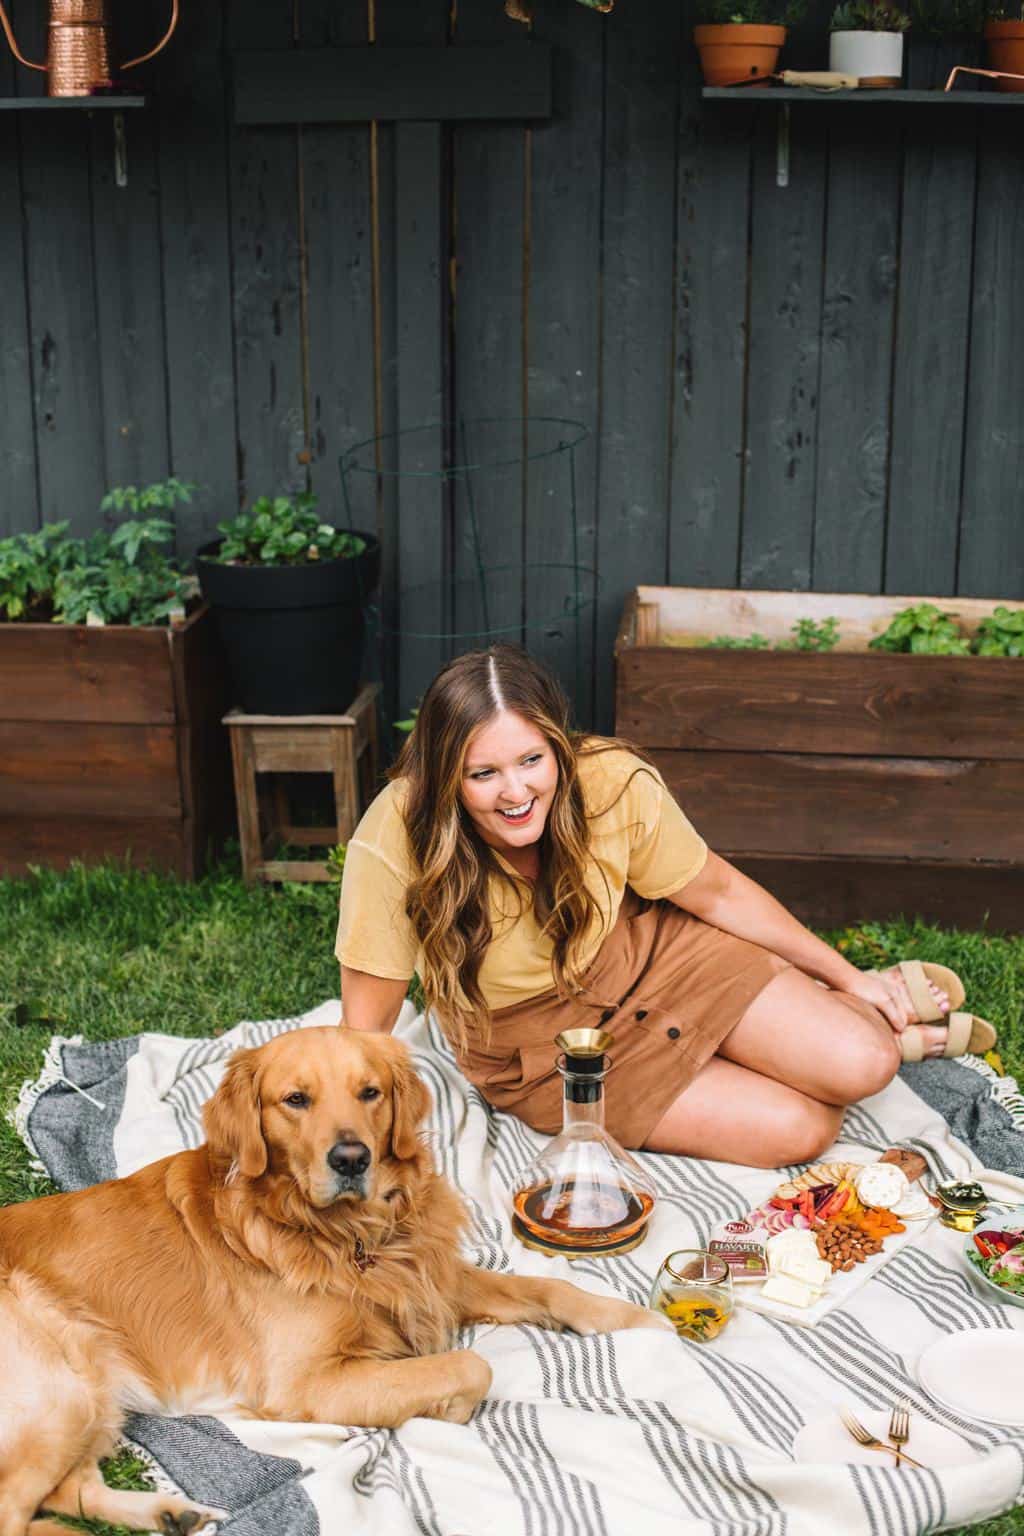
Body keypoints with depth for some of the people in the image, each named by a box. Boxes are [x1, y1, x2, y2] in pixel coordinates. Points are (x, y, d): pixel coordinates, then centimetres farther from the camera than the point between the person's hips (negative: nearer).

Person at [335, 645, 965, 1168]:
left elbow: (717, 892, -6)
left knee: (859, 1067, -14)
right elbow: (365, 1023, -21)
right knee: (797, 1129, -15)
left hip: (647, 956, 2)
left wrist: (849, 977, 2)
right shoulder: (398, 840, -32)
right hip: (538, 1047, -1)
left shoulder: (614, 783, -24)